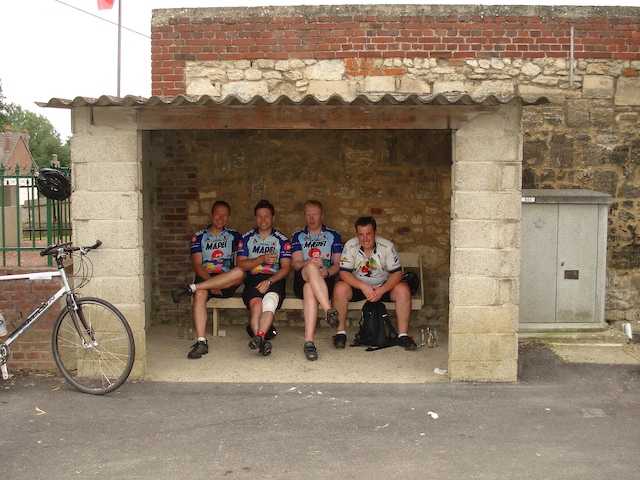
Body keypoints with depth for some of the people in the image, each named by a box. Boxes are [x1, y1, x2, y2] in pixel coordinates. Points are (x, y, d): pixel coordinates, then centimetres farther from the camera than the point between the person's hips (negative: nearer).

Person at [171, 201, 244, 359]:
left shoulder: (234, 236, 15)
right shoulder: (199, 237, 12)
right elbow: (197, 265, 1)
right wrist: (211, 282, -15)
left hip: (228, 283, 0)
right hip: (205, 279, 0)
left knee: (239, 273, -34)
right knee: (200, 294, -35)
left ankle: (190, 288, -33)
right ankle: (201, 342, -41)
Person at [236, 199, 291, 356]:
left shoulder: (282, 240, 14)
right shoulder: (246, 238, 18)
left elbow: (285, 268, 4)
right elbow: (241, 264, 7)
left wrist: (269, 281, -14)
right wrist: (262, 259, -7)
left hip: (274, 280, -1)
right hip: (252, 280, 1)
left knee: (270, 300, -36)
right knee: (256, 303, -32)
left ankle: (258, 338, -50)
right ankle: (262, 341, -42)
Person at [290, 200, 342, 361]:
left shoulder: (333, 236, 19)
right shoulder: (298, 236, 21)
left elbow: (338, 264, 8)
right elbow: (295, 263, 4)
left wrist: (327, 272, -15)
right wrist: (309, 263, -19)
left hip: (326, 280, 0)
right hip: (302, 280, 0)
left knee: (309, 288, -39)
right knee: (311, 267, -38)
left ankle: (309, 340, -51)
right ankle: (329, 310, -52)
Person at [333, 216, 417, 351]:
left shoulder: (387, 246, -13)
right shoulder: (350, 246, -13)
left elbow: (396, 273, -14)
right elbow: (344, 273, -18)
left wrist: (381, 290, -30)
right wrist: (363, 287, -32)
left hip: (383, 286, 0)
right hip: (358, 285, 0)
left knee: (403, 290, -26)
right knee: (340, 289, -29)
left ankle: (403, 334, -17)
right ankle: (341, 330, -14)